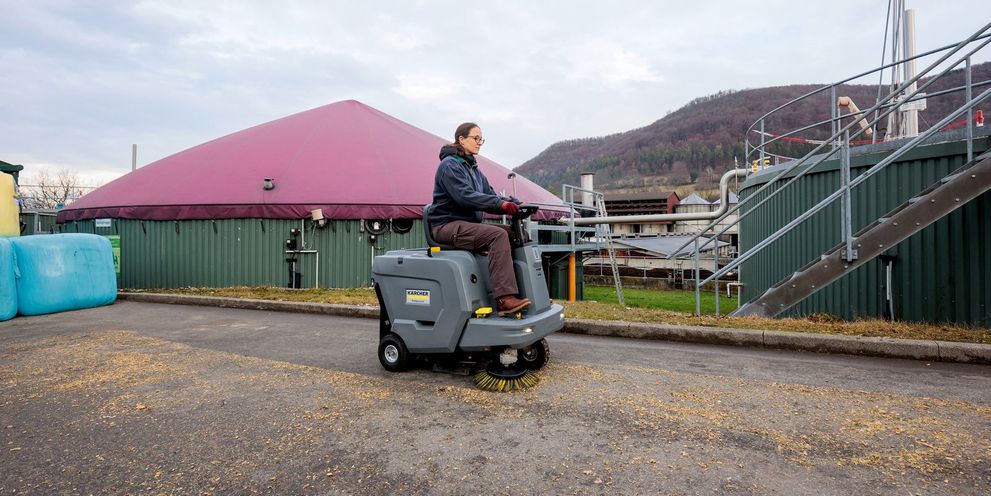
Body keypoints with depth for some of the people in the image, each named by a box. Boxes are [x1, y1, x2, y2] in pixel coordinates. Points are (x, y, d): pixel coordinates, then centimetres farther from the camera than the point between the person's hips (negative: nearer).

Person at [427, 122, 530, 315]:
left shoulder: (473, 168, 21)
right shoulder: (449, 165, -7)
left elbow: (490, 195, 13)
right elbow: (465, 196, -22)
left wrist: (513, 203, -5)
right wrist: (501, 204, -27)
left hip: (469, 224, 9)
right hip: (448, 225, -8)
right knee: (498, 235, -29)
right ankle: (505, 298, -35)